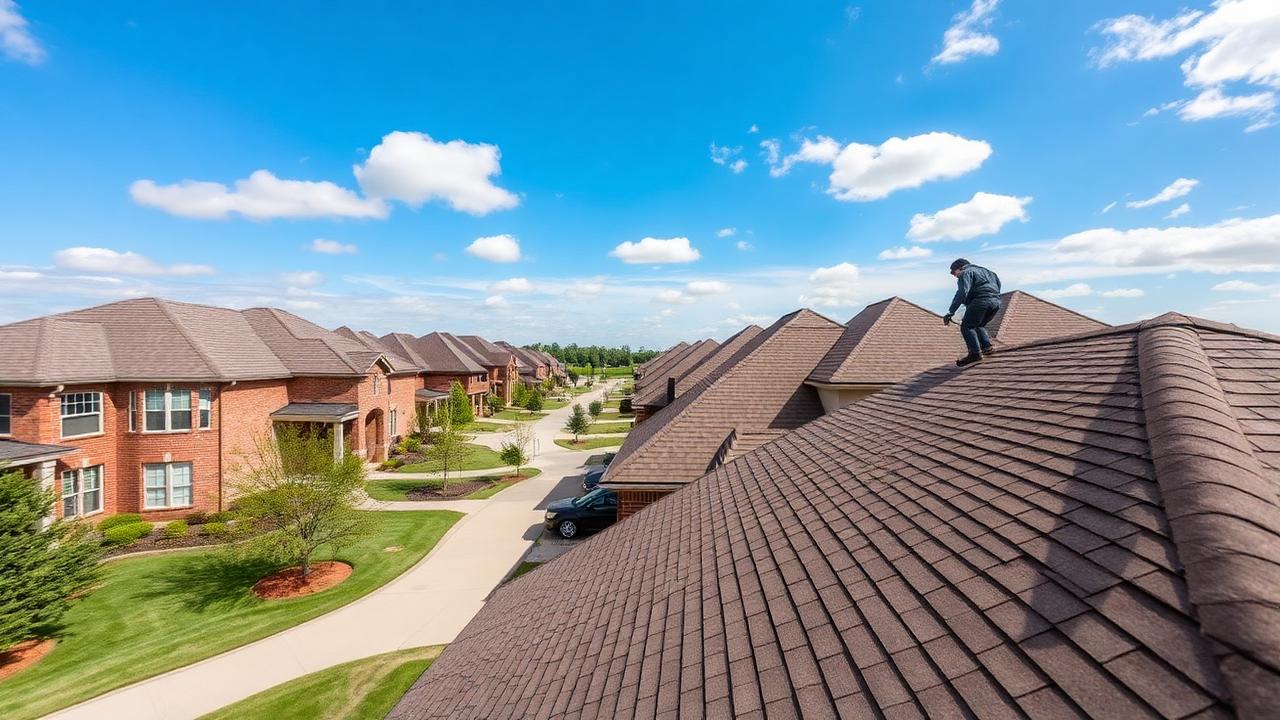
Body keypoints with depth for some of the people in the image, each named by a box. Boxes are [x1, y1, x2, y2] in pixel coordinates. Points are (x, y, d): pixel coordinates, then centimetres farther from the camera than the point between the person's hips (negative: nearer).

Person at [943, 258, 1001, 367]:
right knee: (979, 325, 26)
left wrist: (951, 312, -16)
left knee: (966, 326, -6)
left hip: (981, 301, -9)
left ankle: (975, 353, -17)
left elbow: (962, 293, -12)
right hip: (996, 301, 9)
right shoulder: (983, 270, 32)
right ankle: (987, 346, 11)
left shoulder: (966, 273, 4)